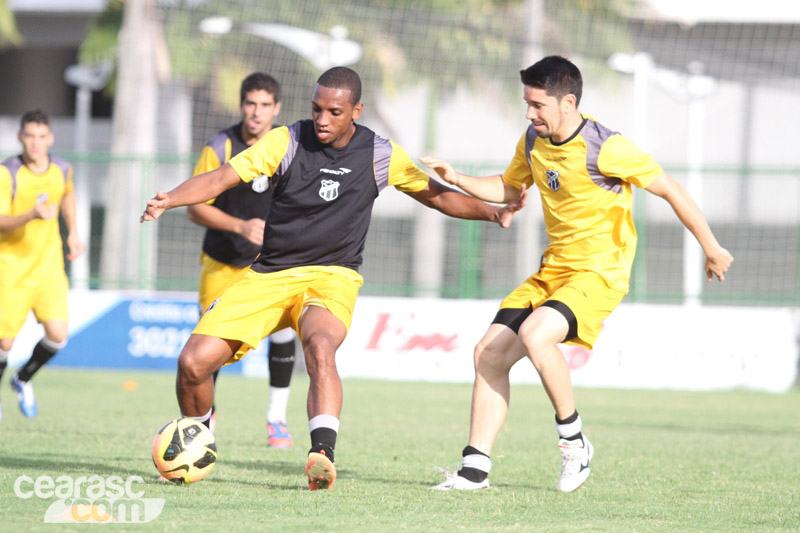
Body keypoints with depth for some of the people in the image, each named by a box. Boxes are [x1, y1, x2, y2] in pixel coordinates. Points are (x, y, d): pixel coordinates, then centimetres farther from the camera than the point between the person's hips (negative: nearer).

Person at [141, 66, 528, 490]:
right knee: (194, 361, -11)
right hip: (269, 275, 2)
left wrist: (493, 212, -6)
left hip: (331, 276, -1)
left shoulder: (379, 156, -2)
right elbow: (221, 179, -12)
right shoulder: (286, 142, -6)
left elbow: (436, 195, 9)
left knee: (320, 346, -37)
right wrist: (170, 199, -30)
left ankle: (322, 454, -47)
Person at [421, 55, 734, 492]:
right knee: (489, 353, -3)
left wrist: (711, 249, -5)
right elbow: (508, 187, 24)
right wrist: (456, 179, 7)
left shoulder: (604, 149, -18)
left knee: (534, 334, -31)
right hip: (552, 271, 8)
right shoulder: (533, 142, 4)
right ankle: (475, 468, 3)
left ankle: (574, 440, -11)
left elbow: (670, 189, -11)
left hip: (600, 273, -8)